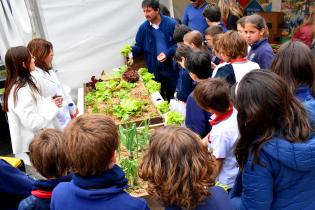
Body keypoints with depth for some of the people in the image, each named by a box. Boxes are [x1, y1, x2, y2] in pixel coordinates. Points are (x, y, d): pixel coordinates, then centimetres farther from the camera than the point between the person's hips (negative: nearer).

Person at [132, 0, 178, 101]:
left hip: (171, 68, -2)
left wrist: (168, 53, -20)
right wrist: (131, 50, -15)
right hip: (154, 70, 3)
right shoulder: (143, 27, 1)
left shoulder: (172, 24, -10)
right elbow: (139, 46, 6)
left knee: (173, 96, 11)